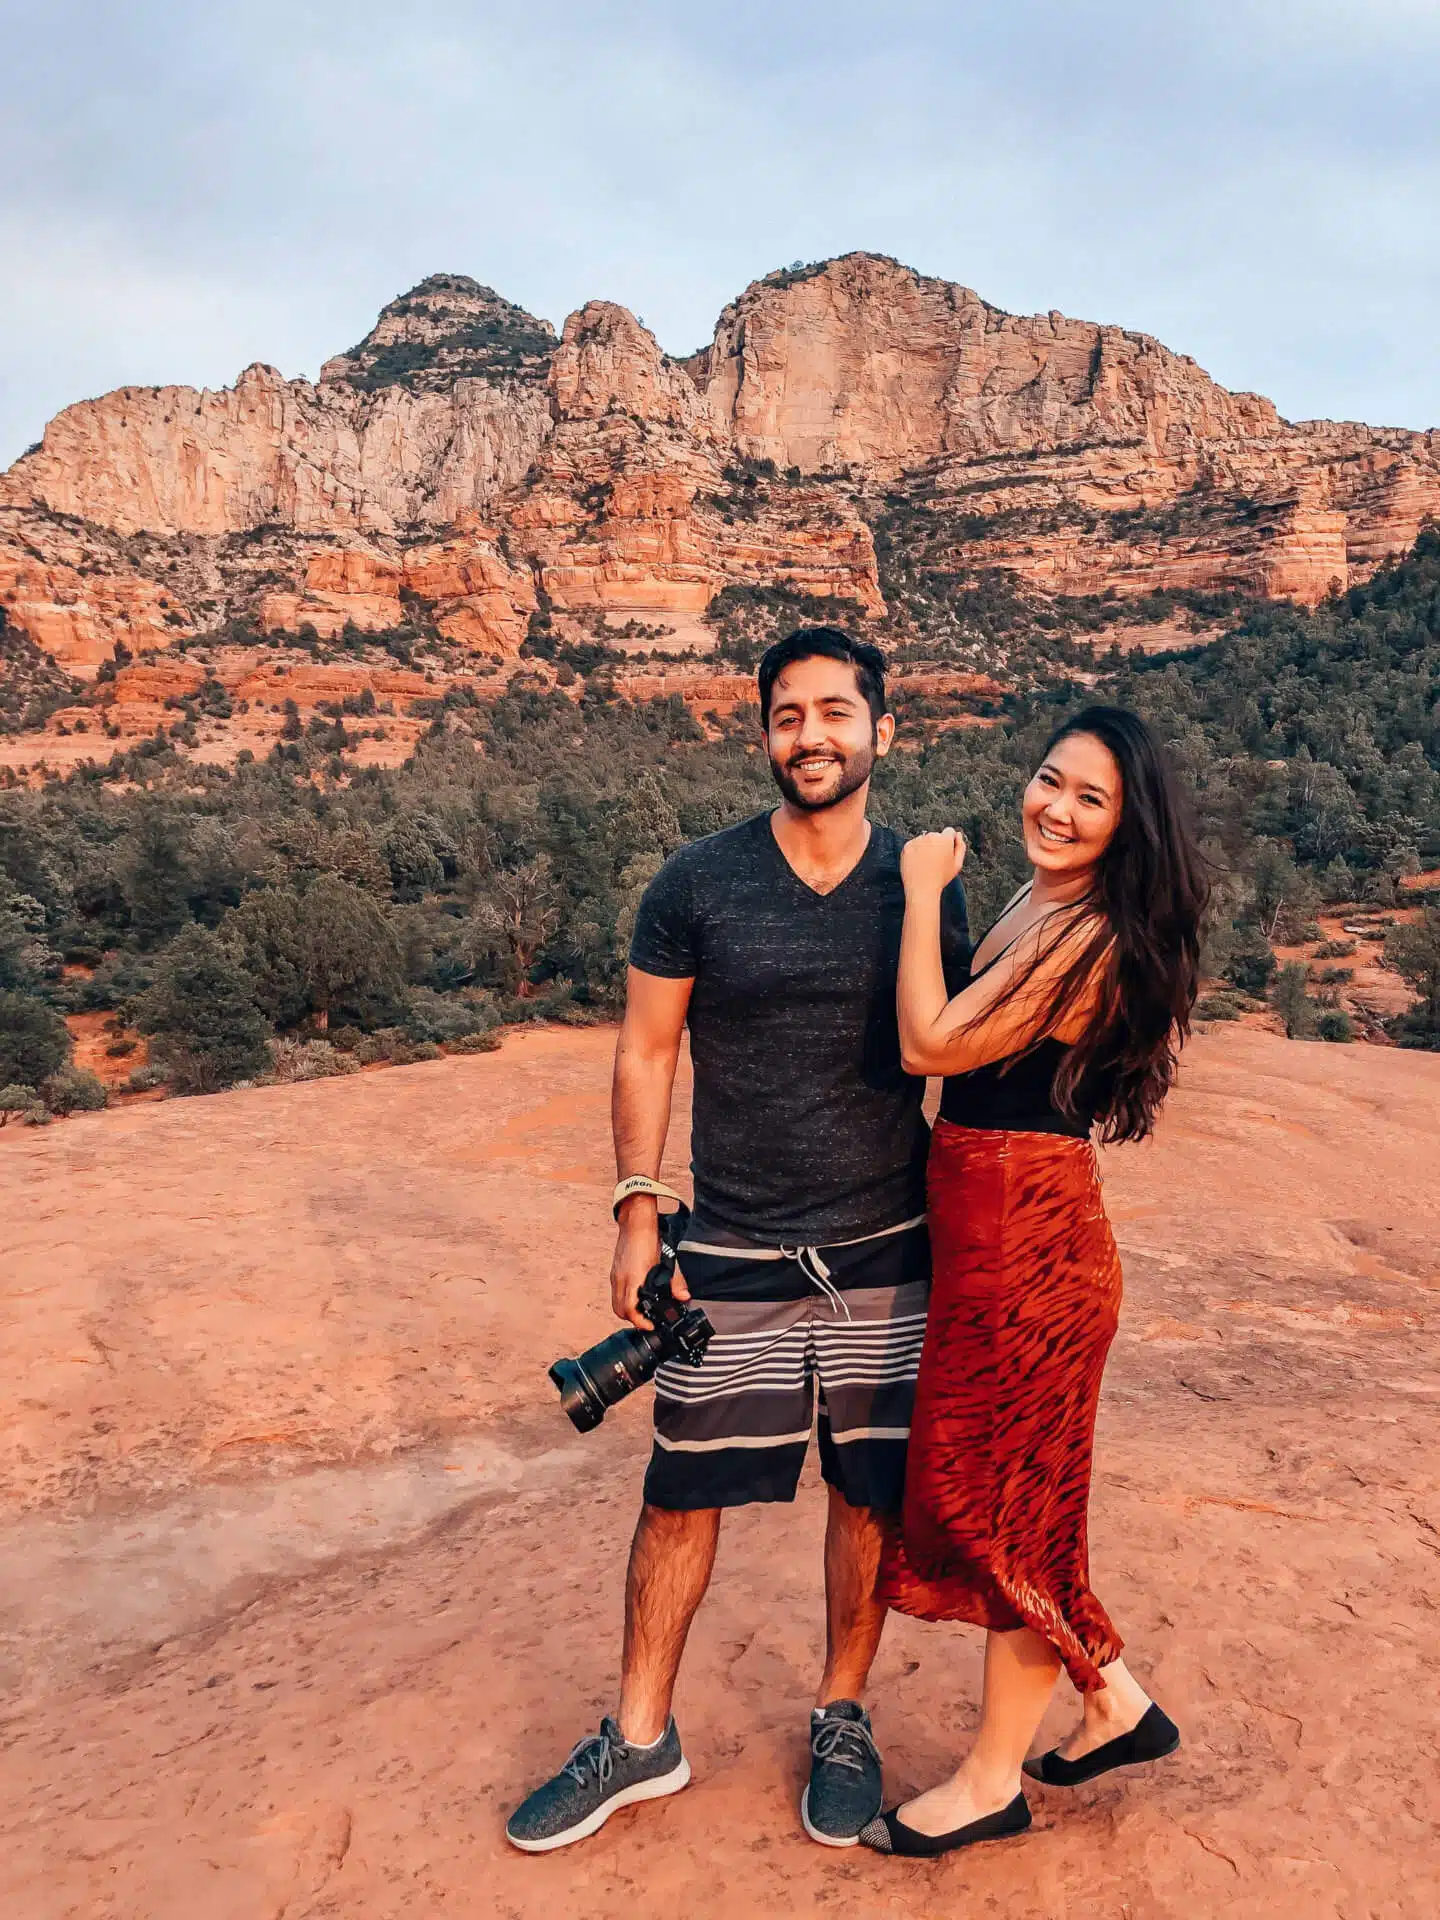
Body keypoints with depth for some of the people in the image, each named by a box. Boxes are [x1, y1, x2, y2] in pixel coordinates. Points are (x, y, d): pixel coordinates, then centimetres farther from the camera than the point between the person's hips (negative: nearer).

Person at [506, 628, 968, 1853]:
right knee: (683, 1493, 9)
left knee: (871, 1491, 12)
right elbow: (646, 1051, 0)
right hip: (731, 1258, -1)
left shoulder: (925, 890, -1)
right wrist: (639, 1210, -4)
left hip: (888, 1252, 1)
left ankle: (843, 1718, 37)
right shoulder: (697, 884, -5)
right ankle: (641, 1739, 31)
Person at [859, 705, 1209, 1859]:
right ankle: (1116, 1704, 39)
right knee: (1002, 1491, 20)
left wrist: (924, 891, -14)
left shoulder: (1089, 938, -19)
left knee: (1007, 1501, 7)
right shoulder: (1031, 906, 10)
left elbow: (932, 1043, -21)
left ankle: (994, 1783, 28)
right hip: (987, 1221, 9)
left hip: (1028, 1235, -9)